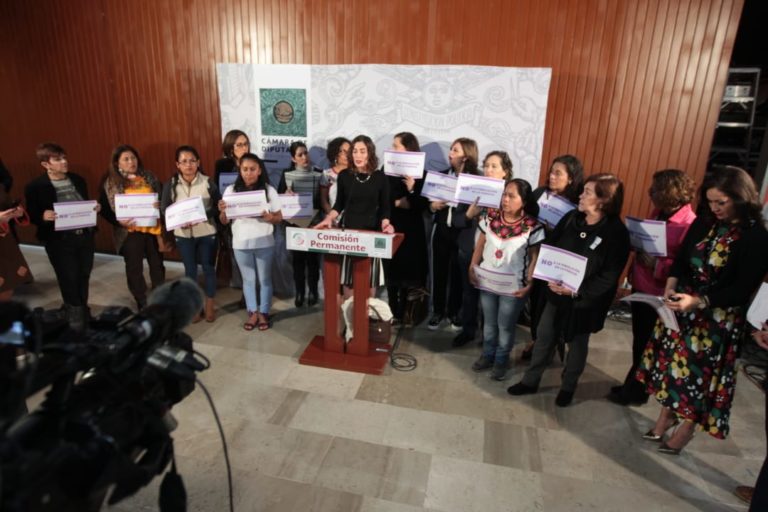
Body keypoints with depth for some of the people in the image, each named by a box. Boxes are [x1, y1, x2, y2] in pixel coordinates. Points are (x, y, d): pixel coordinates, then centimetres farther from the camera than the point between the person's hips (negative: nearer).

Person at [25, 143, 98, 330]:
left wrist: (95, 208, -4)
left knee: (84, 277, 13)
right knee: (69, 280, 2)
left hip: (85, 236, 5)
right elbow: (31, 216, -3)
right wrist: (43, 217, -25)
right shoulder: (35, 187, -6)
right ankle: (75, 315, 19)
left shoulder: (78, 180, 9)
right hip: (60, 241, -4)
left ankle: (83, 312, 31)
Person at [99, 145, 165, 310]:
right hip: (129, 231, -2)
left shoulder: (149, 177, 5)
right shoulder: (110, 183, -3)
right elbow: (104, 210, -4)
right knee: (134, 269, 10)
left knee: (157, 265, 13)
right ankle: (143, 303, 25)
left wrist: (160, 205, -12)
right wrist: (118, 221, -20)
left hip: (153, 228, 2)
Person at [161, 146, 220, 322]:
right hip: (183, 234, 1)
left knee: (208, 268, 9)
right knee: (190, 270, 14)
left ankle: (209, 305, 27)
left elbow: (217, 207, -6)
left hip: (206, 233, -1)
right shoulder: (171, 185, -5)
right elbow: (164, 209, 0)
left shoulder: (208, 182, -9)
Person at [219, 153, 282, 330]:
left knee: (265, 279, 10)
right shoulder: (231, 190, -1)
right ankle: (253, 313, 28)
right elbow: (224, 221, 2)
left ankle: (264, 313, 24)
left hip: (264, 243, -1)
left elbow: (279, 217, -1)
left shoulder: (269, 190, -4)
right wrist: (222, 211, -20)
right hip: (241, 244, 1)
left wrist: (270, 217, -23)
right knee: (248, 279, 14)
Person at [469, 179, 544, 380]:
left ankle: (501, 360, 35)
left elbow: (534, 258, -8)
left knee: (505, 326, 14)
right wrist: (472, 269, -1)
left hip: (512, 287, -3)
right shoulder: (491, 217, -5)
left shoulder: (533, 227, -16)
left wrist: (529, 284, -13)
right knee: (489, 322, 20)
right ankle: (488, 355, 41)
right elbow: (480, 245, 4)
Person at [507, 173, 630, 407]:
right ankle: (530, 381, 33)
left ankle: (568, 386, 41)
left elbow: (609, 276, -19)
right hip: (556, 292, 4)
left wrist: (576, 291, -25)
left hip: (585, 301, -4)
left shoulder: (616, 232, -18)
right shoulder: (571, 217, -4)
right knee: (544, 337, 14)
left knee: (577, 343, 18)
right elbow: (549, 246, 1)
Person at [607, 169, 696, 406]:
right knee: (639, 341, 20)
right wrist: (638, 245, 0)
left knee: (647, 345, 9)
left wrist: (656, 264, -28)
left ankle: (634, 390, 26)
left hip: (659, 296, -8)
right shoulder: (658, 213, 5)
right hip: (641, 287, 8)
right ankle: (634, 385, 36)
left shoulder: (690, 225, -21)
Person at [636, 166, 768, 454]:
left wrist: (698, 301, -28)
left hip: (718, 320, -5)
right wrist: (671, 286, -13)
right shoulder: (704, 223, -1)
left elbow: (743, 290, -17)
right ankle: (664, 421, 34)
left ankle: (683, 434, 29)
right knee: (673, 363, 15)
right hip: (682, 307, 5)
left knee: (699, 375, 9)